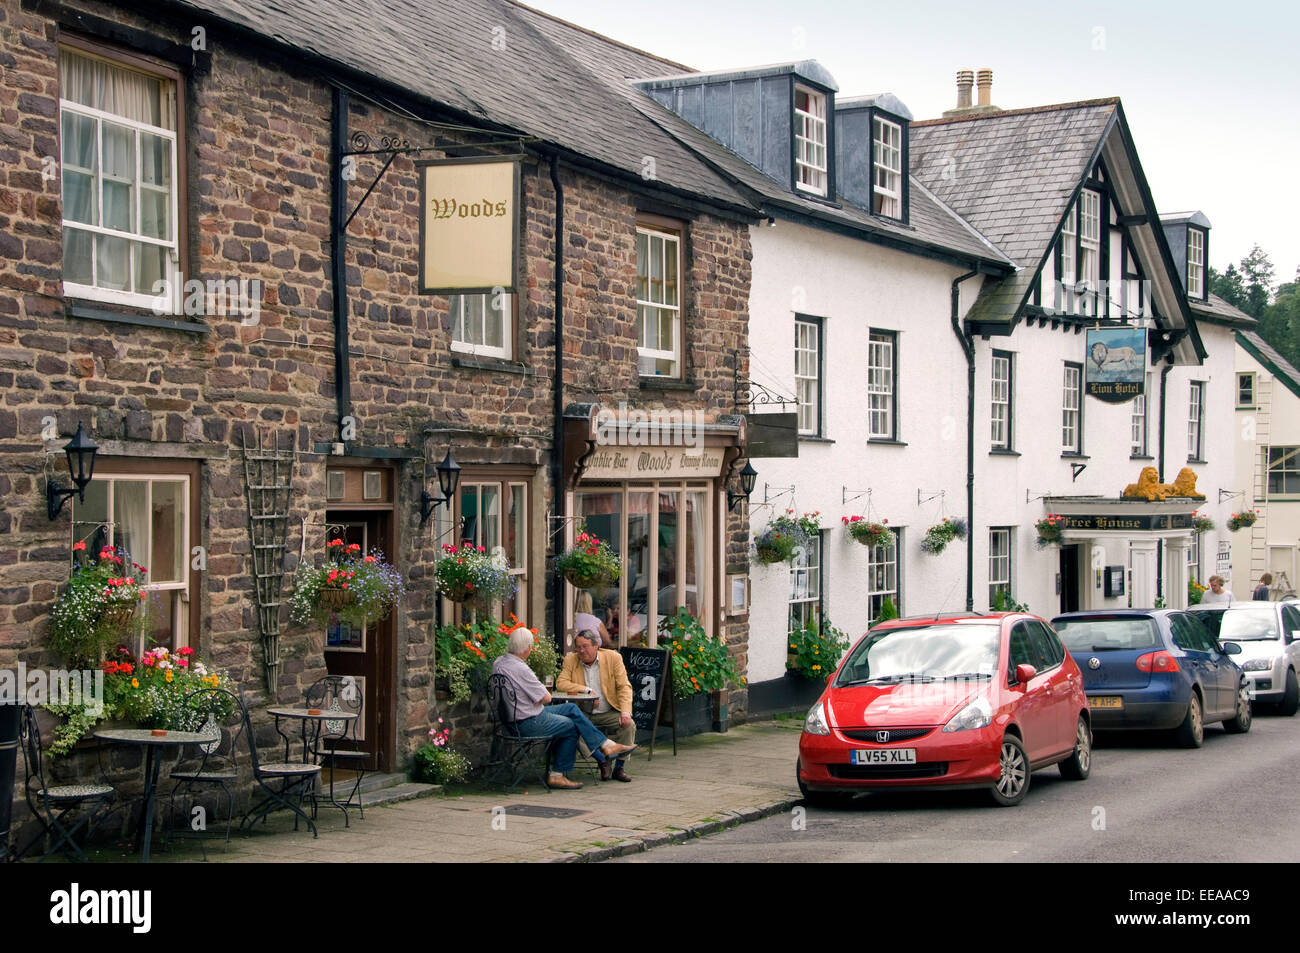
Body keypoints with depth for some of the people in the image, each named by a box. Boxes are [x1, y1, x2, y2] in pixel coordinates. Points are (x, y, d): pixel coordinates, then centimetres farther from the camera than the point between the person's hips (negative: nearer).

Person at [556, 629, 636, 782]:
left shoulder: (613, 657, 0)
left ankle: (618, 767, -8)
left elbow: (624, 687, -3)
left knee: (629, 725, -27)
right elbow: (560, 683, -7)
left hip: (609, 713, 0)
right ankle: (603, 763, -13)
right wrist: (586, 690, -15)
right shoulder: (570, 660, 3)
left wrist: (625, 712, -18)